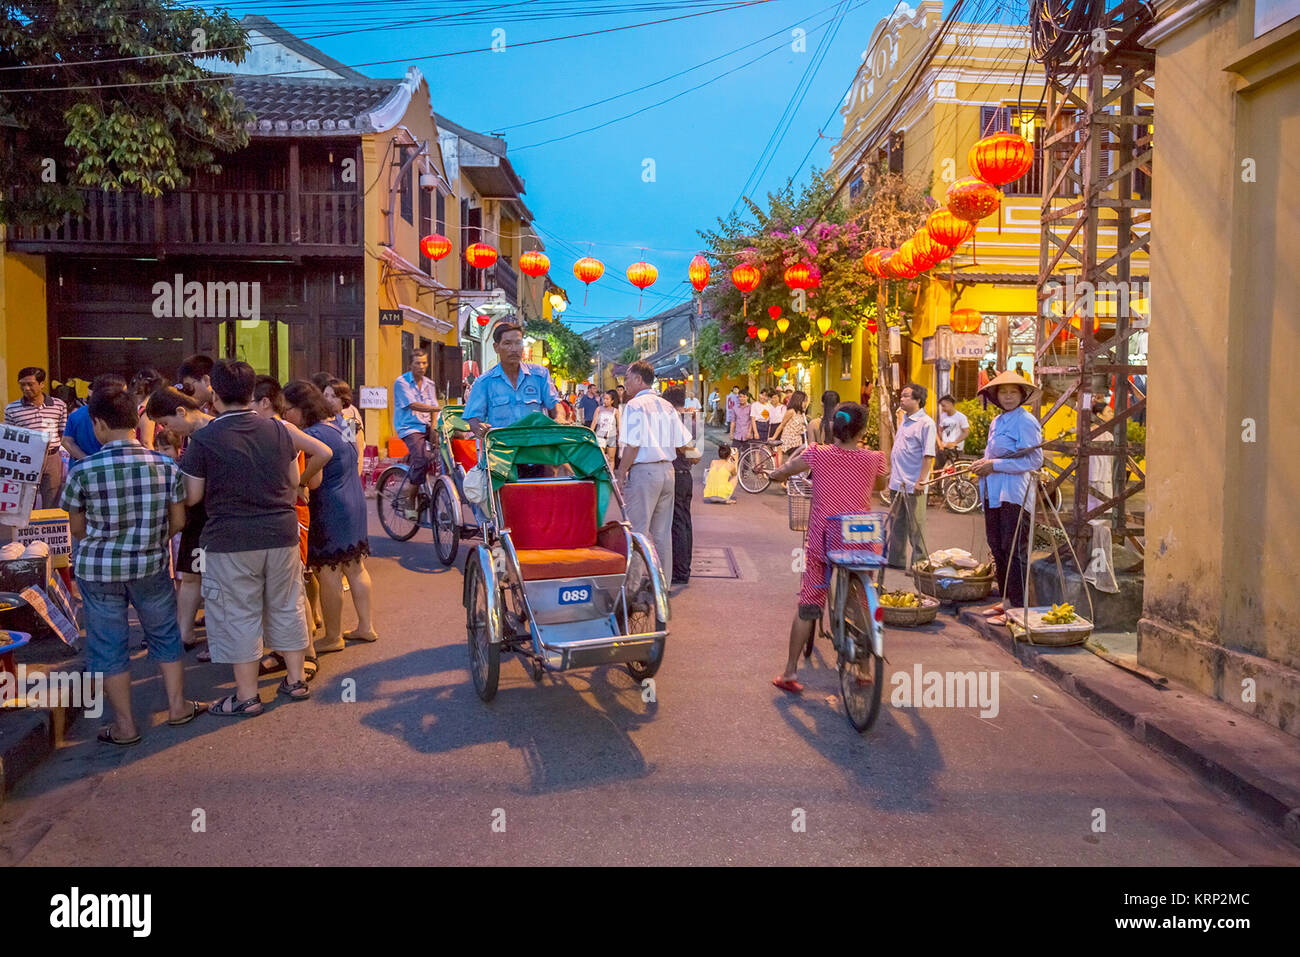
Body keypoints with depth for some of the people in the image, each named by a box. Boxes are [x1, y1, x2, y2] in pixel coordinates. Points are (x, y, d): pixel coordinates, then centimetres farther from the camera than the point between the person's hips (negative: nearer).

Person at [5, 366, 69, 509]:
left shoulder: (59, 405, 6)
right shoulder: (11, 409, 4)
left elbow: (65, 435, 10)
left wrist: (63, 450, -4)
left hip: (53, 460, 0)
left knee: (52, 507, 6)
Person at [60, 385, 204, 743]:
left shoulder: (83, 471, -13)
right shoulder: (166, 466, -8)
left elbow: (77, 527, -1)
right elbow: (178, 522, -2)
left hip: (97, 567, -1)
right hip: (151, 566, 2)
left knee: (109, 645, 12)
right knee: (164, 635, 20)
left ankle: (124, 725, 20)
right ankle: (178, 706, 29)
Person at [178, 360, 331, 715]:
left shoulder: (204, 439, -10)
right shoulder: (278, 430, 2)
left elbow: (192, 497, -5)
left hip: (230, 540, -4)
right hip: (282, 533, 4)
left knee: (238, 616, 6)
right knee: (286, 607, 16)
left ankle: (246, 696, 13)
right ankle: (296, 679, 25)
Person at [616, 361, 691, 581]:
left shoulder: (635, 405, -9)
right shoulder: (666, 406, 12)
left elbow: (632, 446, -15)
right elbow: (682, 443, 11)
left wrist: (621, 473, -7)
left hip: (643, 471, -7)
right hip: (667, 471, 7)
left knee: (638, 531, -2)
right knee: (662, 533, 12)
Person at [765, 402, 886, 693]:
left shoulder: (817, 455, -7)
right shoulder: (873, 459, -3)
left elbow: (776, 474, 3)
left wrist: (798, 454, 23)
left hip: (822, 543, -1)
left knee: (807, 606, 8)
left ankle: (790, 671, 12)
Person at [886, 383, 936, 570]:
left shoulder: (926, 423, -11)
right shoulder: (904, 420, 15)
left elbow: (928, 455, -16)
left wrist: (921, 481, -21)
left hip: (913, 485, -8)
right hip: (898, 483, 8)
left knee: (915, 527, -1)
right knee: (896, 523, 15)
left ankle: (919, 563, 7)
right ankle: (896, 559, 25)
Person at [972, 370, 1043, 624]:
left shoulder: (1026, 421, -9)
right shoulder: (997, 421, 17)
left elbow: (1034, 461, -15)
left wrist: (995, 465, -17)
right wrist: (983, 463, 6)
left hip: (1014, 494, -9)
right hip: (993, 493, 9)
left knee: (1014, 551, -7)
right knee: (998, 549, 13)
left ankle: (1017, 608, -2)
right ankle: (1006, 600, 24)